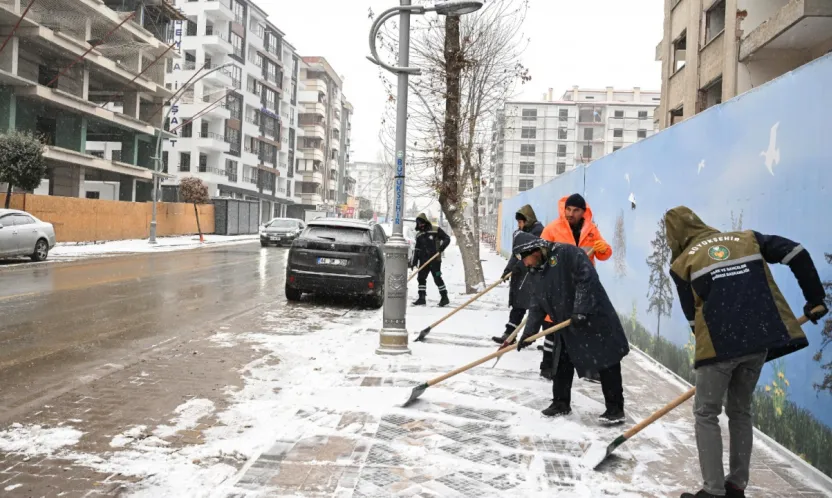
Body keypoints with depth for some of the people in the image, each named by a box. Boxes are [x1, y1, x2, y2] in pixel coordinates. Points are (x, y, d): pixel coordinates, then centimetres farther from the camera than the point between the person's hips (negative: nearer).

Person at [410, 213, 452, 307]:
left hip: (435, 260, -6)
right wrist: (413, 262, 9)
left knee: (437, 278, -6)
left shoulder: (436, 230, -3)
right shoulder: (419, 235, 13)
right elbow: (416, 249, 14)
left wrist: (441, 247, -19)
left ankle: (444, 298, 4)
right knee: (421, 278, 5)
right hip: (423, 260, 6)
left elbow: (447, 238, -3)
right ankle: (422, 298, 13)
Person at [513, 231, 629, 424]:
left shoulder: (567, 253, -19)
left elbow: (587, 279, -25)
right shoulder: (535, 272, 6)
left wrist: (580, 311, -27)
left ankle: (615, 408, 10)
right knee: (562, 364, 13)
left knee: (607, 363, 1)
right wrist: (528, 332, 3)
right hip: (567, 326, 8)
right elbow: (537, 305, 9)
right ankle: (561, 403, 27)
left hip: (594, 319, -8)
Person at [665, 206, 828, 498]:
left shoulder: (682, 263, 8)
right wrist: (815, 297, 17)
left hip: (719, 344, -4)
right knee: (740, 411, 20)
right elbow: (797, 254, 10)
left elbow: (693, 316, 9)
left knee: (706, 414, 10)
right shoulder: (746, 239, 17)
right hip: (761, 339, 5)